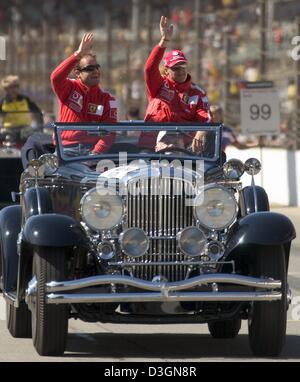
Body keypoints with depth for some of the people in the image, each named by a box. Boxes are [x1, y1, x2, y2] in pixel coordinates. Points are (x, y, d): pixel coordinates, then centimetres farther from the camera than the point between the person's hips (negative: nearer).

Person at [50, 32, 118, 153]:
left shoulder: (107, 99, 8)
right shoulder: (69, 88, 8)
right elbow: (56, 77, -15)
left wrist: (95, 153, -18)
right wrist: (78, 55, -21)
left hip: (92, 150, 0)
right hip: (65, 147, 0)